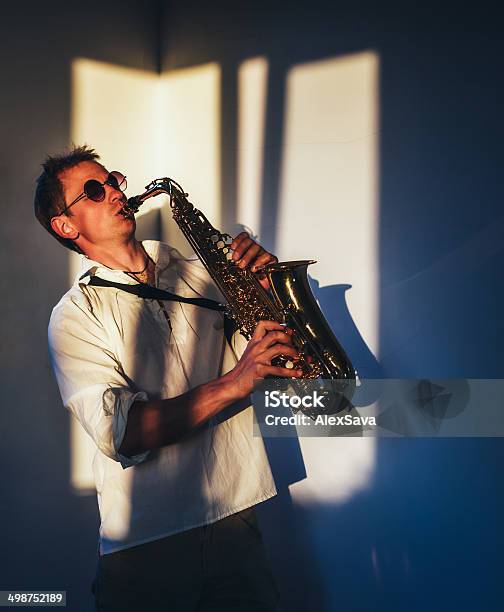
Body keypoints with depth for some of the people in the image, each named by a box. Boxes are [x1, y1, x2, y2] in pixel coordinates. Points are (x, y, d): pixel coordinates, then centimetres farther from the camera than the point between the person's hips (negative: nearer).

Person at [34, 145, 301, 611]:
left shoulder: (198, 273, 11)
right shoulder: (75, 315, -1)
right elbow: (118, 431, -15)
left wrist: (266, 284, -5)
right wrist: (232, 383, -22)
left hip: (236, 520, 3)